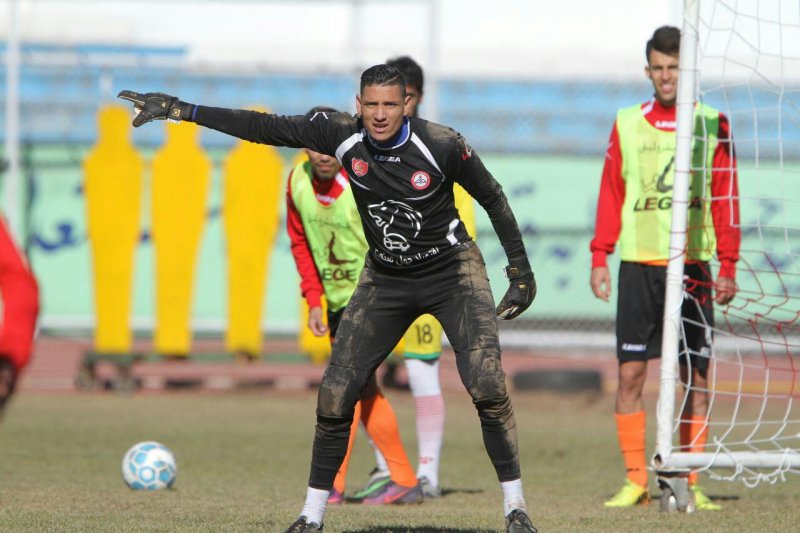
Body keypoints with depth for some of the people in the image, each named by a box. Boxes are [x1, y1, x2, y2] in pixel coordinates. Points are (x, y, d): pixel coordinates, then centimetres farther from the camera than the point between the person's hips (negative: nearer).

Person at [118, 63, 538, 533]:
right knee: (335, 394, -3)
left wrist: (522, 272, -6)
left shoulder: (443, 145, -21)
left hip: (453, 273, -3)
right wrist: (179, 109, -11)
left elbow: (493, 198, -6)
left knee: (488, 385, -21)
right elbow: (264, 127, -9)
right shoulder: (342, 134, -14)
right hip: (386, 279, 4)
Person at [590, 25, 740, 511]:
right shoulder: (628, 125, 7)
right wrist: (600, 257, 2)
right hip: (638, 265, 1)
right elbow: (611, 195, 9)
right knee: (630, 373, -3)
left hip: (693, 265, -1)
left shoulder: (712, 125, 4)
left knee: (696, 376, 0)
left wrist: (728, 266, 0)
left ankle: (690, 483, 6)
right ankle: (636, 481, 3)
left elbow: (726, 199, 4)